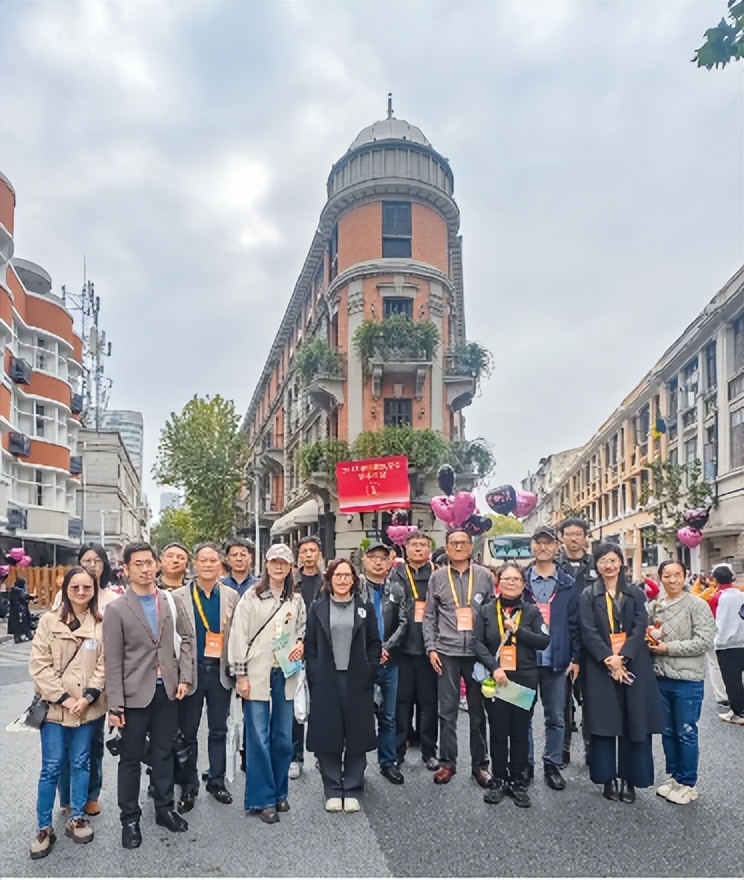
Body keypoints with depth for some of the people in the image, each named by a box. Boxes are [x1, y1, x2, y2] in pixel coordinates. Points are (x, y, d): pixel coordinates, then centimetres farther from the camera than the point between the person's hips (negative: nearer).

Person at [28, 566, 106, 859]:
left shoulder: (102, 624, -1)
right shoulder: (49, 621, -3)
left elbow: (104, 665, -1)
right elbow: (39, 664, -7)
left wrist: (88, 697, -12)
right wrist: (63, 698, -12)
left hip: (88, 707, 1)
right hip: (54, 706, -1)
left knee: (80, 763, 12)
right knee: (52, 766, 3)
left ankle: (77, 818, 28)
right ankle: (44, 827, 19)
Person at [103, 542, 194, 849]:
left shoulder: (171, 601, 3)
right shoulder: (116, 610, -7)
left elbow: (186, 638, 9)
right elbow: (113, 661, -8)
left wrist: (184, 676, -1)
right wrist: (115, 705, -10)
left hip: (168, 690, 3)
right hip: (135, 693, -3)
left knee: (164, 753, 15)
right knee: (131, 758, 10)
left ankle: (164, 808, 31)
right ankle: (130, 818, 26)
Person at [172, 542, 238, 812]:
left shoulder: (232, 596, 2)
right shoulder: (179, 596, -4)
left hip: (221, 670, 2)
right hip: (191, 670, -1)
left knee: (219, 730, 12)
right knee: (187, 732, 8)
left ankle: (217, 781, 27)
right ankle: (188, 786, 23)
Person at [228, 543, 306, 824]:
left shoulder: (296, 600, 8)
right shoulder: (251, 596, -3)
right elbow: (239, 635, -5)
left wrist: (301, 643, -1)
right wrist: (240, 675, -8)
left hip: (285, 674, 4)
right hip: (256, 674, -4)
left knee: (283, 737, 10)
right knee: (258, 738, -1)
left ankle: (279, 792, 27)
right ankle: (262, 798, 12)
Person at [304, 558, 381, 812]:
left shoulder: (365, 608, 6)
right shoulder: (317, 608, 6)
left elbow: (374, 644, 5)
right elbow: (310, 646, 4)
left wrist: (368, 672, -4)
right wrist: (314, 677, -4)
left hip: (357, 683, 0)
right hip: (325, 683, 0)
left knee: (356, 737, 5)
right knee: (327, 737, 4)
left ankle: (353, 791, 18)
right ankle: (332, 790, 18)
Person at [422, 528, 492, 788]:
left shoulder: (484, 576, 3)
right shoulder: (437, 577, 4)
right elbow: (429, 616, 6)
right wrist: (431, 648, -2)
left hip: (478, 652, 0)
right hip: (446, 652, 0)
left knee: (478, 711, 9)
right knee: (447, 710, 6)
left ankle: (480, 764, 21)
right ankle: (447, 762, 18)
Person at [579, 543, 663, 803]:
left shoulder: (635, 594, 8)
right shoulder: (588, 595, 4)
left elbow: (640, 628, -2)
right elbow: (588, 632, -5)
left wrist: (622, 656, -15)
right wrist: (609, 660, -16)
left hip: (633, 664, 1)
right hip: (601, 666, -1)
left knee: (635, 722, 2)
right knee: (605, 723, 2)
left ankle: (630, 778, 13)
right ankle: (609, 778, 13)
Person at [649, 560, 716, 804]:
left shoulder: (697, 605, -9)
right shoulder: (655, 606, 6)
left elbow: (705, 641, -16)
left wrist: (669, 648, -17)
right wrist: (651, 641, -5)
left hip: (687, 679, -5)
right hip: (661, 678, 5)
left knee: (686, 733, 5)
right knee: (667, 731, 15)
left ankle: (688, 783, 19)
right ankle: (673, 775, 30)